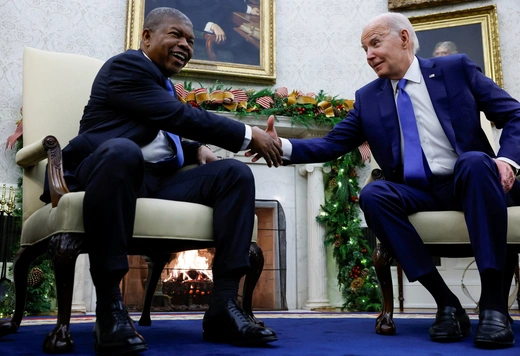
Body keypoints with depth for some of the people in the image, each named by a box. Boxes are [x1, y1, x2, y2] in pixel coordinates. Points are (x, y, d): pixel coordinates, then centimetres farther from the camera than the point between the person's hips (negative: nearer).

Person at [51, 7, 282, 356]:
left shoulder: (164, 84, 25)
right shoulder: (126, 65, -2)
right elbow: (182, 117, -13)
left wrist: (197, 148, 11)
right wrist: (249, 135, -8)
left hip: (158, 181, 8)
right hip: (106, 167, -8)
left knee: (236, 173, -9)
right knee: (122, 151, -41)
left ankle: (224, 305, -20)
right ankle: (109, 304, -33)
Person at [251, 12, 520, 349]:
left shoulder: (455, 68, 5)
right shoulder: (368, 97, 11)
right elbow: (332, 144, 6)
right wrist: (284, 145, -11)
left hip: (469, 180, -2)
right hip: (417, 191, 2)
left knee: (475, 161, -35)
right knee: (373, 194, -27)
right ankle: (447, 302, -22)